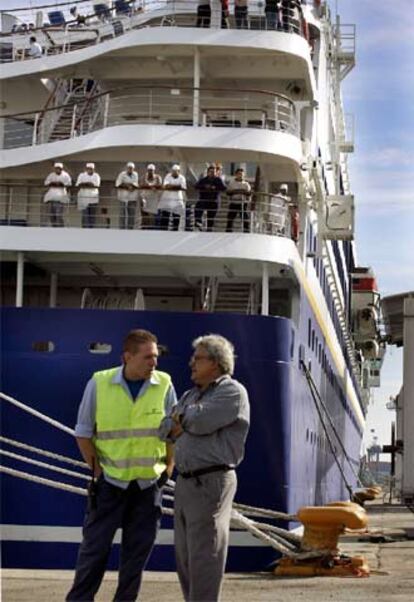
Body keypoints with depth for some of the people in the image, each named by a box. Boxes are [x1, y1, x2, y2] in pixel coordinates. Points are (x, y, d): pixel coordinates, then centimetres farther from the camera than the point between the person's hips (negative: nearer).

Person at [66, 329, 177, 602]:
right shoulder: (99, 384, -6)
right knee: (95, 545, 3)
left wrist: (169, 468, 4)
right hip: (110, 481, -1)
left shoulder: (164, 385, -4)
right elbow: (83, 433, 3)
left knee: (138, 549, 6)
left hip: (149, 483, 1)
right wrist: (97, 469, 0)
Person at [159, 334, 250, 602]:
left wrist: (183, 415, 2)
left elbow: (201, 421, -19)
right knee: (186, 556, 11)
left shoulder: (232, 392, -6)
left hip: (211, 482, -8)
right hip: (185, 482, 8)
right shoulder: (192, 394, 20)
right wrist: (185, 422, -7)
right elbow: (165, 429, 13)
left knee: (204, 555, -8)